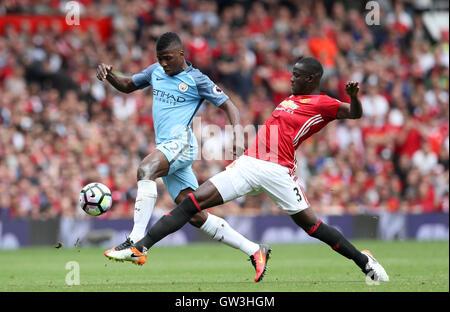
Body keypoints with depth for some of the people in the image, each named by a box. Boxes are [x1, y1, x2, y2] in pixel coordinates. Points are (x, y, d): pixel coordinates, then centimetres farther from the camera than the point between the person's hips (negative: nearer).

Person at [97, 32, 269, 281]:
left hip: (181, 141, -7)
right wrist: (109, 75, 9)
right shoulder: (156, 71, 20)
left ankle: (136, 242, -43)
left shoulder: (196, 79, 2)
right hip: (167, 151, 7)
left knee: (145, 169, -35)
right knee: (196, 216, 1)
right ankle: (254, 250, 7)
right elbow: (127, 86, 31)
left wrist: (238, 138, -14)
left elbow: (229, 106, 2)